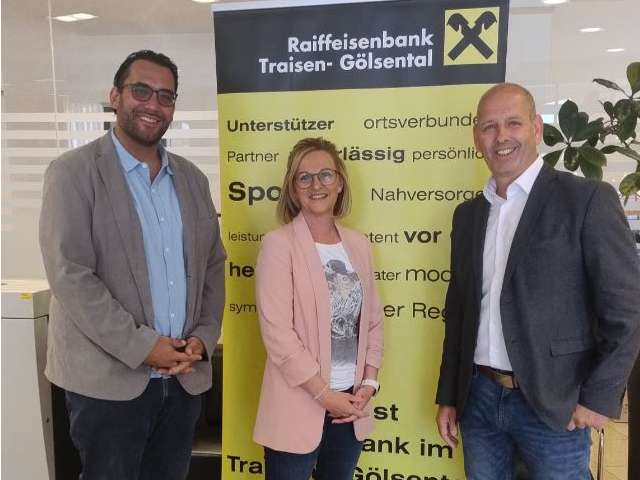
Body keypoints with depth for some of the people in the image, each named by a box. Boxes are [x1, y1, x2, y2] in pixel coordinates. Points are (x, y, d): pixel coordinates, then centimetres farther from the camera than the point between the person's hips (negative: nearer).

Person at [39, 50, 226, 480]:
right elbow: (69, 276, -14)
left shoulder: (192, 178, 9)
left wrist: (204, 338, -3)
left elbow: (213, 265, 10)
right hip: (108, 380, -4)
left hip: (184, 377, 5)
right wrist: (143, 346, -17)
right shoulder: (74, 172, -7)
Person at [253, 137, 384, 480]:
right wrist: (324, 394, -14)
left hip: (351, 406, 5)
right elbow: (277, 331, -15)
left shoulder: (358, 244, 6)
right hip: (298, 408, -5)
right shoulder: (279, 243, -10)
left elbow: (374, 318, 9)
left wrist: (369, 382, -2)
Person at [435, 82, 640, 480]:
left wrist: (599, 397, -10)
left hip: (553, 406, -4)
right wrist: (448, 397, 10)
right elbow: (458, 312, 10)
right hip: (478, 399, 5)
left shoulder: (588, 199, -9)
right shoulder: (468, 214, 7)